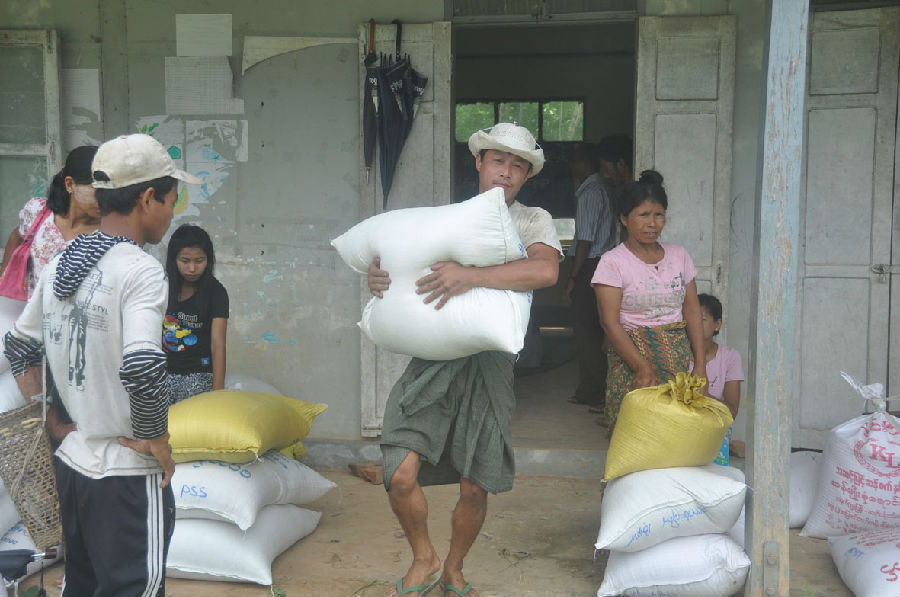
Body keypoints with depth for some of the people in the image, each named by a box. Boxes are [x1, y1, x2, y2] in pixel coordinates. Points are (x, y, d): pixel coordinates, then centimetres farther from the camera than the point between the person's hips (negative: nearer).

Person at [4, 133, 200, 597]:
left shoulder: (59, 265, 6)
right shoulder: (139, 270, -19)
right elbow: (142, 367, -31)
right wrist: (154, 438, -16)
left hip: (71, 463, 8)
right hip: (127, 475, -8)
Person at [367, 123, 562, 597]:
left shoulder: (532, 221, 5)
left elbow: (546, 270, -16)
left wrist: (470, 276, -26)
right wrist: (376, 274, -8)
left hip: (488, 362, -1)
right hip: (432, 358, 2)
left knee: (474, 489, 4)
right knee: (401, 475, -10)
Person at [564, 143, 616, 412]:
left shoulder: (591, 192, -14)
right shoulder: (597, 189, 17)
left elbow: (586, 240, -18)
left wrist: (573, 277, -17)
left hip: (589, 267, -10)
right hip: (598, 264, 10)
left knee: (586, 331, -7)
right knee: (588, 330, 14)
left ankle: (600, 394, -4)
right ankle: (587, 391, 22)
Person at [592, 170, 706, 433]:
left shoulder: (679, 256, 11)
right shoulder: (613, 262, -4)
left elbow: (692, 312, 11)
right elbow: (610, 322, -11)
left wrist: (700, 365, 3)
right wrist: (642, 367, -18)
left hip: (678, 358, 4)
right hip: (632, 353, -4)